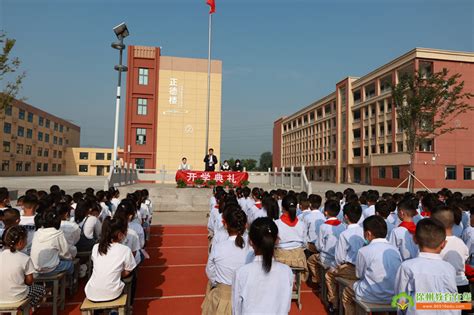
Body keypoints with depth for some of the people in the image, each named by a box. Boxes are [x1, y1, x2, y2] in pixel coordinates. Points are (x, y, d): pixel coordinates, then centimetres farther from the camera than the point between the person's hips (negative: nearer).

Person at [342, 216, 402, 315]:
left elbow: (359, 275, -3)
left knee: (347, 292, 21)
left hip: (373, 296, -5)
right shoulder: (395, 249, -1)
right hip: (395, 296, 5)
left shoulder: (364, 251, -14)